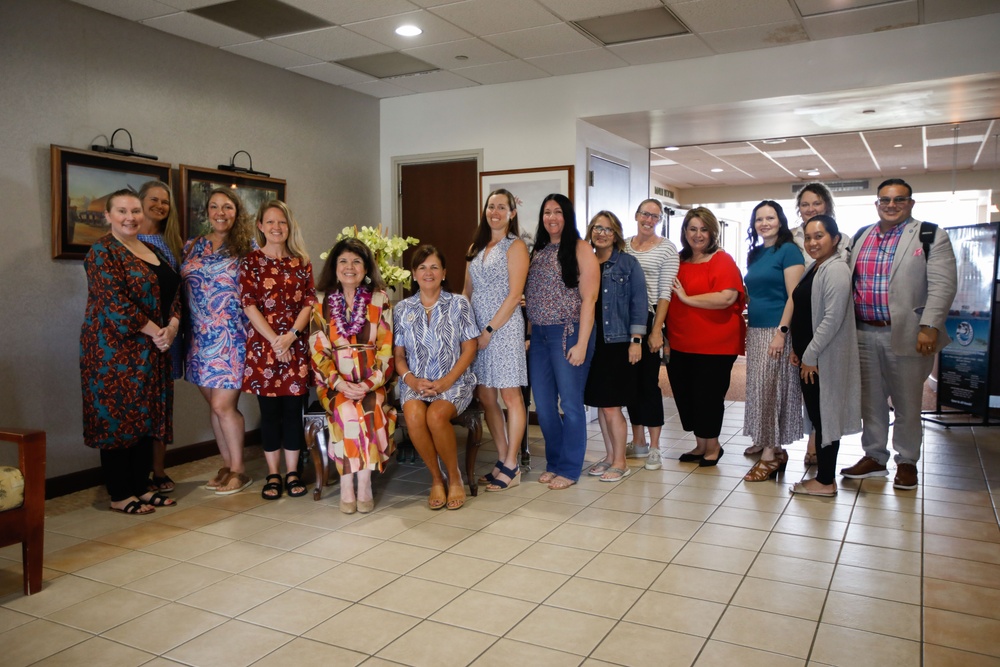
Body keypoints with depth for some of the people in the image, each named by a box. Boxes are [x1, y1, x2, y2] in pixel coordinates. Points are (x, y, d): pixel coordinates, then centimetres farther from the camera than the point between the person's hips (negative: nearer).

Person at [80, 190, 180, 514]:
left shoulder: (152, 251, 15)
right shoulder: (102, 251, -9)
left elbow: (172, 293, 12)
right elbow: (115, 303, -18)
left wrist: (171, 327, -5)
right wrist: (155, 331, -16)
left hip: (151, 351, 8)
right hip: (116, 349, -8)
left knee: (147, 417, 11)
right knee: (117, 417, -1)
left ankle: (141, 487, 20)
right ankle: (120, 495, 8)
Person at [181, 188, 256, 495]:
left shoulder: (246, 247, -1)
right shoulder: (192, 246, 11)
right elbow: (183, 290, 15)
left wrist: (253, 329, -10)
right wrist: (182, 328, 8)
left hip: (232, 338, -5)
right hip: (200, 339, 5)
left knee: (223, 406, -5)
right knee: (215, 405, 10)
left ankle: (238, 470, 11)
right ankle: (227, 465, 23)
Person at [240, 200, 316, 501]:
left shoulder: (301, 262, 9)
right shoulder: (251, 261, 3)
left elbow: (309, 302, 3)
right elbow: (249, 305, -4)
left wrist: (291, 335, -11)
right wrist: (274, 340, -12)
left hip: (296, 344, 1)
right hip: (263, 344, -1)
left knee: (293, 408, 3)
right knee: (269, 410, 3)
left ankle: (292, 472, 13)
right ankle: (272, 474, 13)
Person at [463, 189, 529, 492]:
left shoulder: (515, 246, -3)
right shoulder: (475, 248, 16)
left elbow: (514, 296, -10)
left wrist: (489, 330, -13)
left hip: (504, 327, -7)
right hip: (477, 329, 7)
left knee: (510, 396, -1)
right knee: (485, 397, 8)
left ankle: (511, 466, 6)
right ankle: (503, 460, 19)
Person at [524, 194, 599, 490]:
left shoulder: (580, 248, -5)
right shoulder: (538, 251, 14)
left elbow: (588, 299, -11)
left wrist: (581, 344, -17)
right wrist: (529, 333, 4)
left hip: (568, 333, -6)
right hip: (539, 335, 6)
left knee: (570, 403, 2)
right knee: (543, 404, 10)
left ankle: (569, 468, 15)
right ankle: (554, 462, 26)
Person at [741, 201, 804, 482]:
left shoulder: (789, 251, -7)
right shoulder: (754, 254, 15)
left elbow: (794, 296, -14)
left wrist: (782, 332, -20)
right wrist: (748, 331, 13)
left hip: (777, 331, -8)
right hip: (755, 332, 8)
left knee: (771, 390, -4)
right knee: (759, 390, 9)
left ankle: (770, 455, 4)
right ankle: (775, 451, 18)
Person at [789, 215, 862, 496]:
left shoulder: (836, 270, -15)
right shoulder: (815, 268, 14)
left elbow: (832, 318, -21)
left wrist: (810, 355, -18)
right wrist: (797, 349, 11)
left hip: (823, 358, -9)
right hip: (808, 356, 9)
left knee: (824, 416, -1)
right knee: (816, 415, 14)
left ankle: (825, 481, 8)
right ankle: (823, 470, 23)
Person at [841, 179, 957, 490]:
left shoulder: (931, 236, -4)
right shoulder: (861, 237, 11)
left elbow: (943, 284, -10)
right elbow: (848, 281, 14)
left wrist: (929, 327, -18)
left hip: (906, 335, -4)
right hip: (864, 333, 5)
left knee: (907, 403, 6)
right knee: (870, 400, 12)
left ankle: (907, 461, 21)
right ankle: (874, 457, 25)